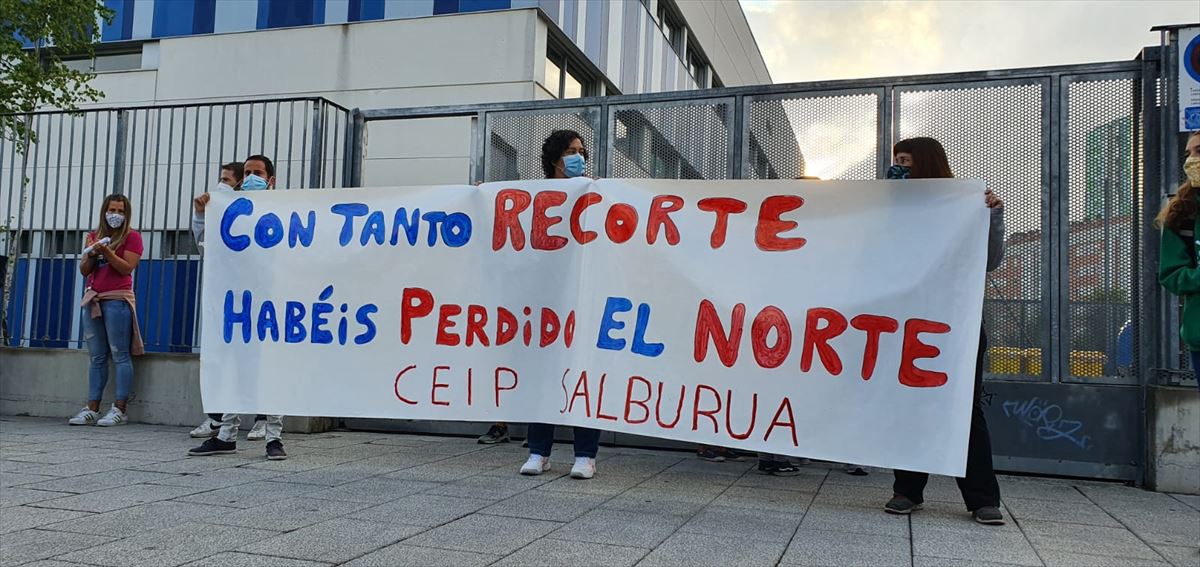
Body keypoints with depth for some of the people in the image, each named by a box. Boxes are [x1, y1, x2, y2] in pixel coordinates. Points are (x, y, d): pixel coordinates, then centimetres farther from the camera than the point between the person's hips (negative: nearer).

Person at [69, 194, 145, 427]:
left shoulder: (132, 236, 2)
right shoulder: (94, 236, 18)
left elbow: (127, 268, -9)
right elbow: (84, 270, 13)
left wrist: (106, 252, -18)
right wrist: (91, 254, -5)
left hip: (117, 300, -6)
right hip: (93, 299, 6)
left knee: (120, 355, -7)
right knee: (97, 358, 7)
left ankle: (120, 409, -7)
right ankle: (92, 409, 8)